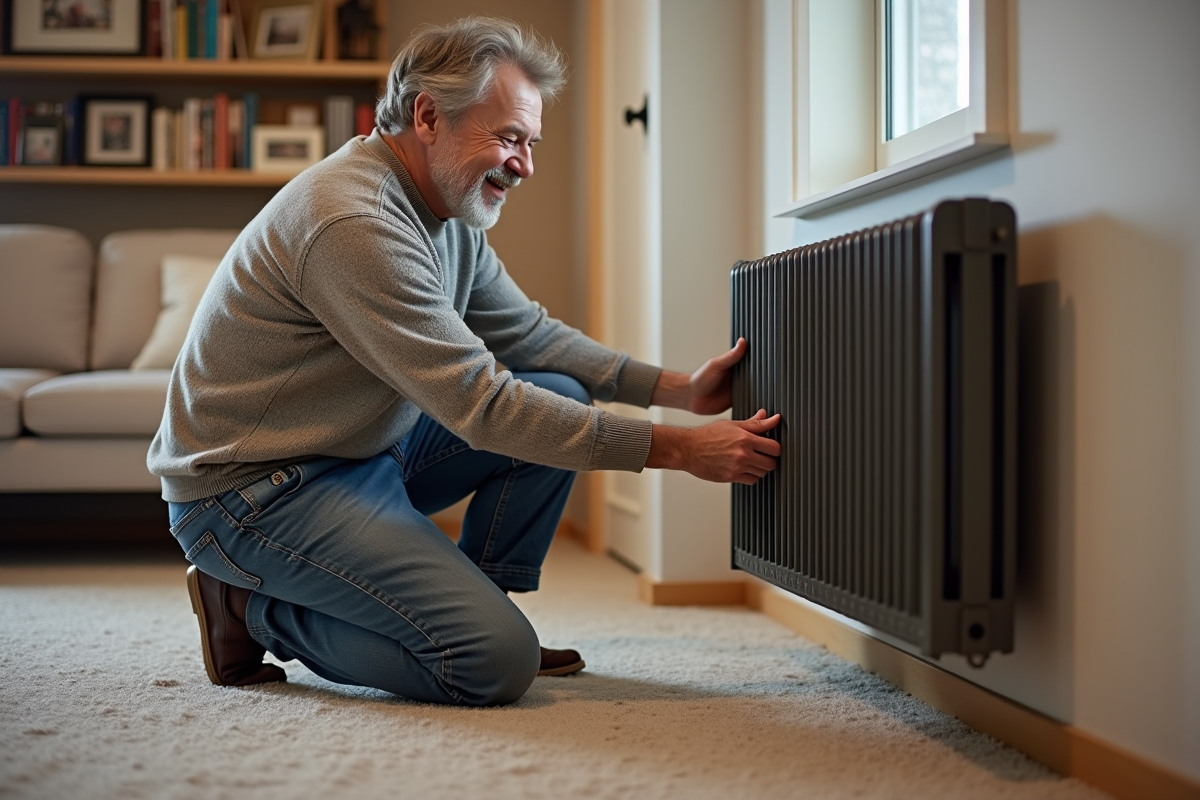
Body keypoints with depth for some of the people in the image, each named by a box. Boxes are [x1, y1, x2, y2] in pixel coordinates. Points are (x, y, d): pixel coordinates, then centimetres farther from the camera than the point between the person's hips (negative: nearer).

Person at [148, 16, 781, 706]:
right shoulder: (354, 220, -26)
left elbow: (528, 334, 14)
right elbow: (482, 407, -28)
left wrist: (680, 388, 1)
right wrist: (681, 449, -26)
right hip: (253, 488, -10)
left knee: (561, 398, 4)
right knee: (497, 664, -21)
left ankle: (478, 606, 11)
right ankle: (259, 613, -3)